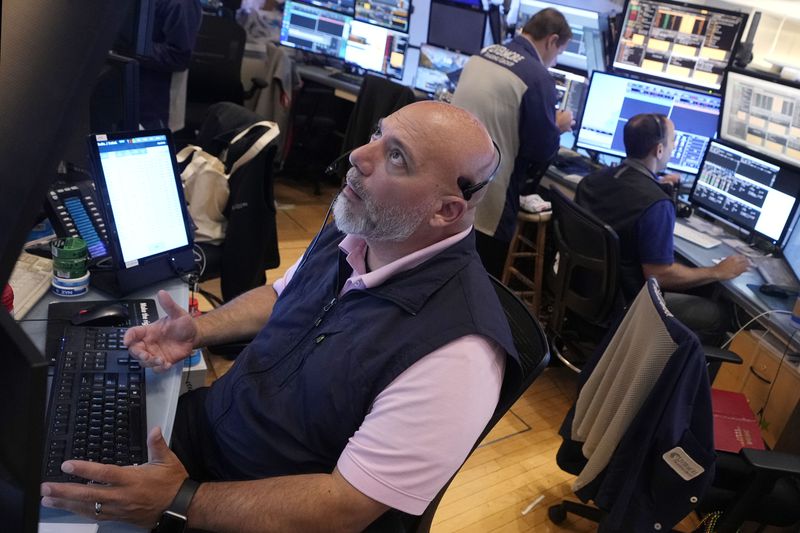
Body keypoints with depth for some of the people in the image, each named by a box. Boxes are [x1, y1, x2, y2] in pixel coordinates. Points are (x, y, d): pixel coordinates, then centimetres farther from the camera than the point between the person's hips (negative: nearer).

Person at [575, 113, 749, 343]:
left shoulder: (592, 179, -3)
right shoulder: (657, 204, -27)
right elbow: (660, 275, -24)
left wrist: (654, 185, 25)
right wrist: (717, 272, -9)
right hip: (623, 305, -8)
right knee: (716, 316, 10)